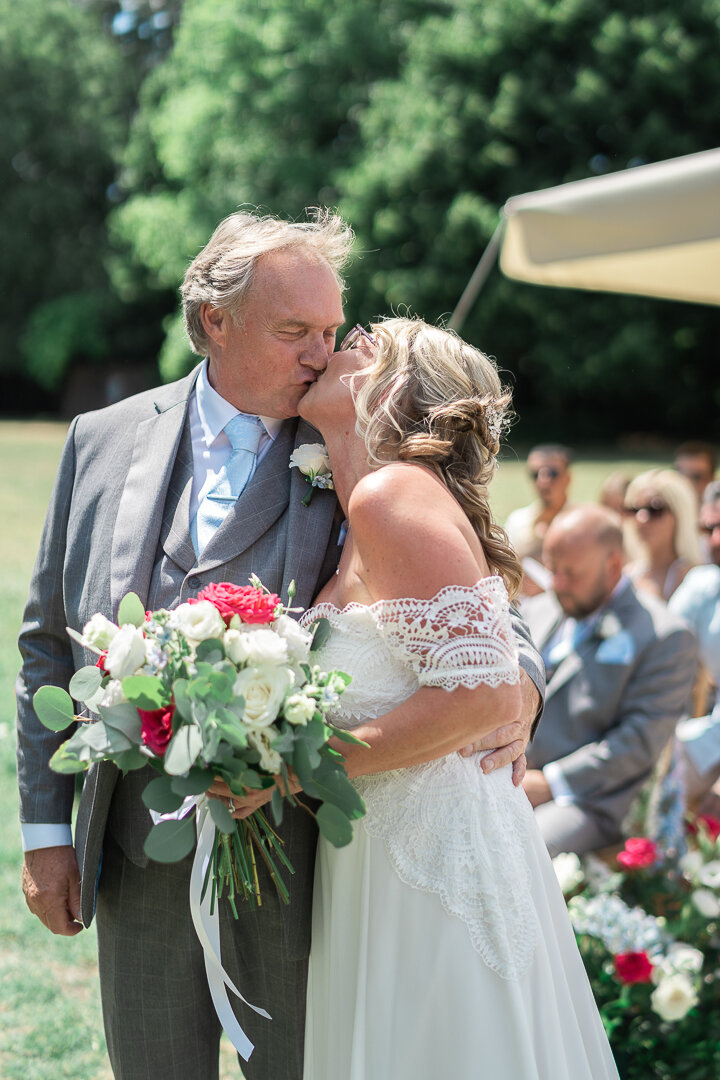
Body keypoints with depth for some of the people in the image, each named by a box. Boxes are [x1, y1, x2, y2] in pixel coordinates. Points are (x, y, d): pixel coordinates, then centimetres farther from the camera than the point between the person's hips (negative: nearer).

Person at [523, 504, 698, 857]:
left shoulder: (665, 637, -5)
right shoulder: (537, 612, 17)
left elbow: (641, 742, -11)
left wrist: (549, 782, -15)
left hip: (586, 799, -6)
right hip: (505, 781, 6)